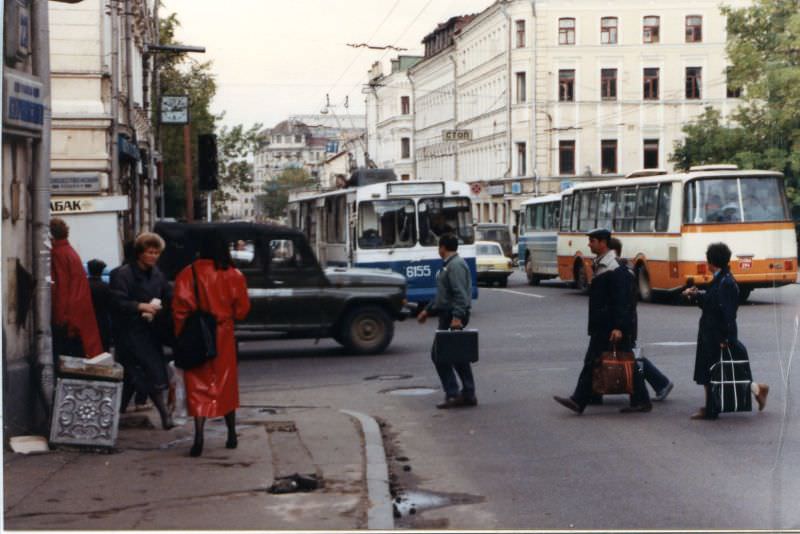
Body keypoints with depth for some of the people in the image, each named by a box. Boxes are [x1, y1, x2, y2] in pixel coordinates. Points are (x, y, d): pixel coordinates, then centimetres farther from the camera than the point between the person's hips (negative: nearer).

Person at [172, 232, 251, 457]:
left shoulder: (188, 274, -8)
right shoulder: (234, 276, -2)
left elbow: (180, 308, -11)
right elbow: (241, 308, 1)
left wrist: (181, 335, -2)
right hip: (223, 336, 2)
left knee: (198, 386, 0)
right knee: (226, 383, 16)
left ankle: (199, 438, -13)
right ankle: (231, 435, 23)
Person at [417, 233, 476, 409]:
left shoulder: (456, 265, -15)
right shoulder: (449, 265, 19)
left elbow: (460, 294, -25)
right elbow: (443, 294, 29)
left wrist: (457, 317, -32)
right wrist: (427, 310, 32)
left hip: (452, 317, -10)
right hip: (448, 315, 10)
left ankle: (452, 394, -6)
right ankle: (468, 394, 15)